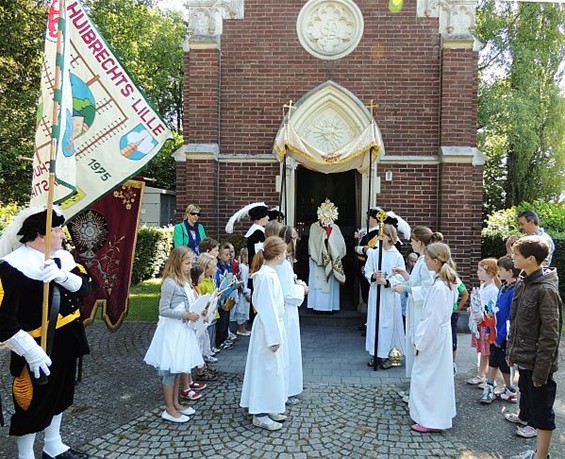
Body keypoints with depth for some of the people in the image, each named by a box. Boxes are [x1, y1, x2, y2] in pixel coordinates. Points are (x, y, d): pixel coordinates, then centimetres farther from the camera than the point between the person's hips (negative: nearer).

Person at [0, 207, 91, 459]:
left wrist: (61, 275, -25)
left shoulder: (62, 257, 1)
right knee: (33, 404, 6)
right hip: (37, 348, -8)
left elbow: (84, 287, -6)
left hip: (65, 342, 8)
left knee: (59, 395, 22)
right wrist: (30, 352, -28)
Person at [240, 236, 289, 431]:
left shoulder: (270, 273, 7)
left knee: (274, 370, 17)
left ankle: (269, 409, 30)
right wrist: (273, 339, -20)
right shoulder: (265, 276, -22)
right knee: (266, 370, 1)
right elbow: (266, 309, -23)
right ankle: (260, 415, 14)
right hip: (268, 330, -10)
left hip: (275, 327, 10)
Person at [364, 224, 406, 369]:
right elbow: (367, 271, 5)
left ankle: (384, 354, 11)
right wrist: (373, 276, -16)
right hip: (375, 292, 2)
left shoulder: (397, 256, -4)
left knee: (388, 323, 1)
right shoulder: (373, 253, 2)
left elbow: (400, 277, -5)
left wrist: (387, 281, -19)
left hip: (390, 294, -2)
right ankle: (374, 354, 17)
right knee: (374, 321, 6)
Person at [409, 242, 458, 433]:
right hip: (441, 334, 9)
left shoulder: (439, 287, -25)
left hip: (433, 337, -9)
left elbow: (433, 319, -23)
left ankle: (430, 420, 13)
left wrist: (420, 342, -16)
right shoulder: (448, 283, 4)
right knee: (438, 376, 19)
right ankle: (439, 414, 33)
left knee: (425, 377, 2)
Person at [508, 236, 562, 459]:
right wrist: (511, 350, 14)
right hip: (524, 360, 8)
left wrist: (541, 371, -18)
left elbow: (550, 335, -20)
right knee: (530, 409, 19)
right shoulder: (522, 281, 5)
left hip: (537, 364, -8)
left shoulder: (546, 289, -20)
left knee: (542, 413, 7)